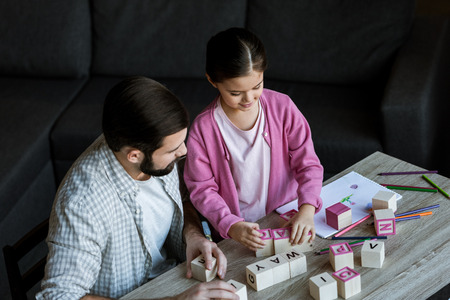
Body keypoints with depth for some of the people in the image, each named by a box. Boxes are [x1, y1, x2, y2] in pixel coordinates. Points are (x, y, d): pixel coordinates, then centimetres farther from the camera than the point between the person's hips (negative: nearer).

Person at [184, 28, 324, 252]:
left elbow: (308, 164, -2)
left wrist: (306, 211, -19)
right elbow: (203, 189, -6)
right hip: (238, 231, -1)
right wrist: (232, 227, -23)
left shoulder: (282, 107, -5)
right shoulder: (203, 128, -11)